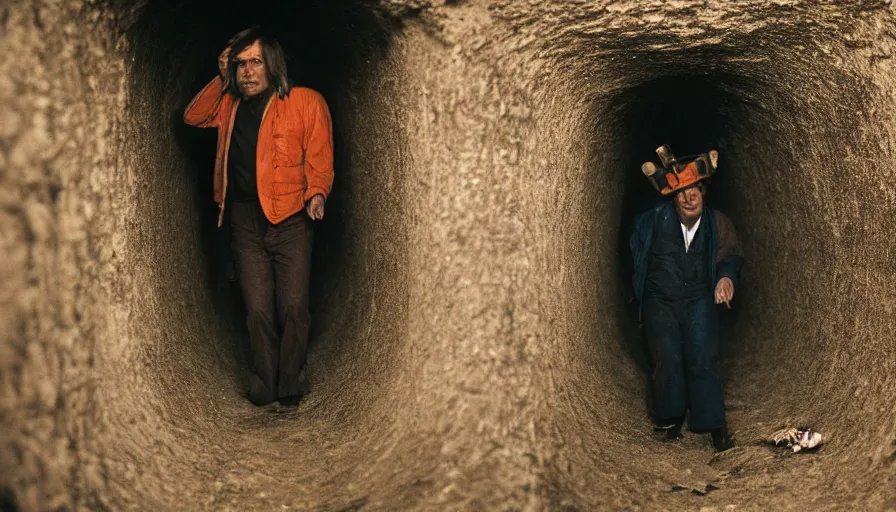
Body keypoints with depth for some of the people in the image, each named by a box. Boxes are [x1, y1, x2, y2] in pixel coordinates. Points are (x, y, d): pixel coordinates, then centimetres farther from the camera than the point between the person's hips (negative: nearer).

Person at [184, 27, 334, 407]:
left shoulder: (306, 102, -2)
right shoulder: (231, 105, 13)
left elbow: (320, 158, -2)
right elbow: (193, 117, 19)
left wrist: (316, 194, -21)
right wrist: (221, 80, 7)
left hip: (291, 220, -3)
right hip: (245, 222, 3)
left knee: (293, 308, -5)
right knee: (258, 311, 3)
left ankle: (291, 388, 11)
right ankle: (263, 388, 14)